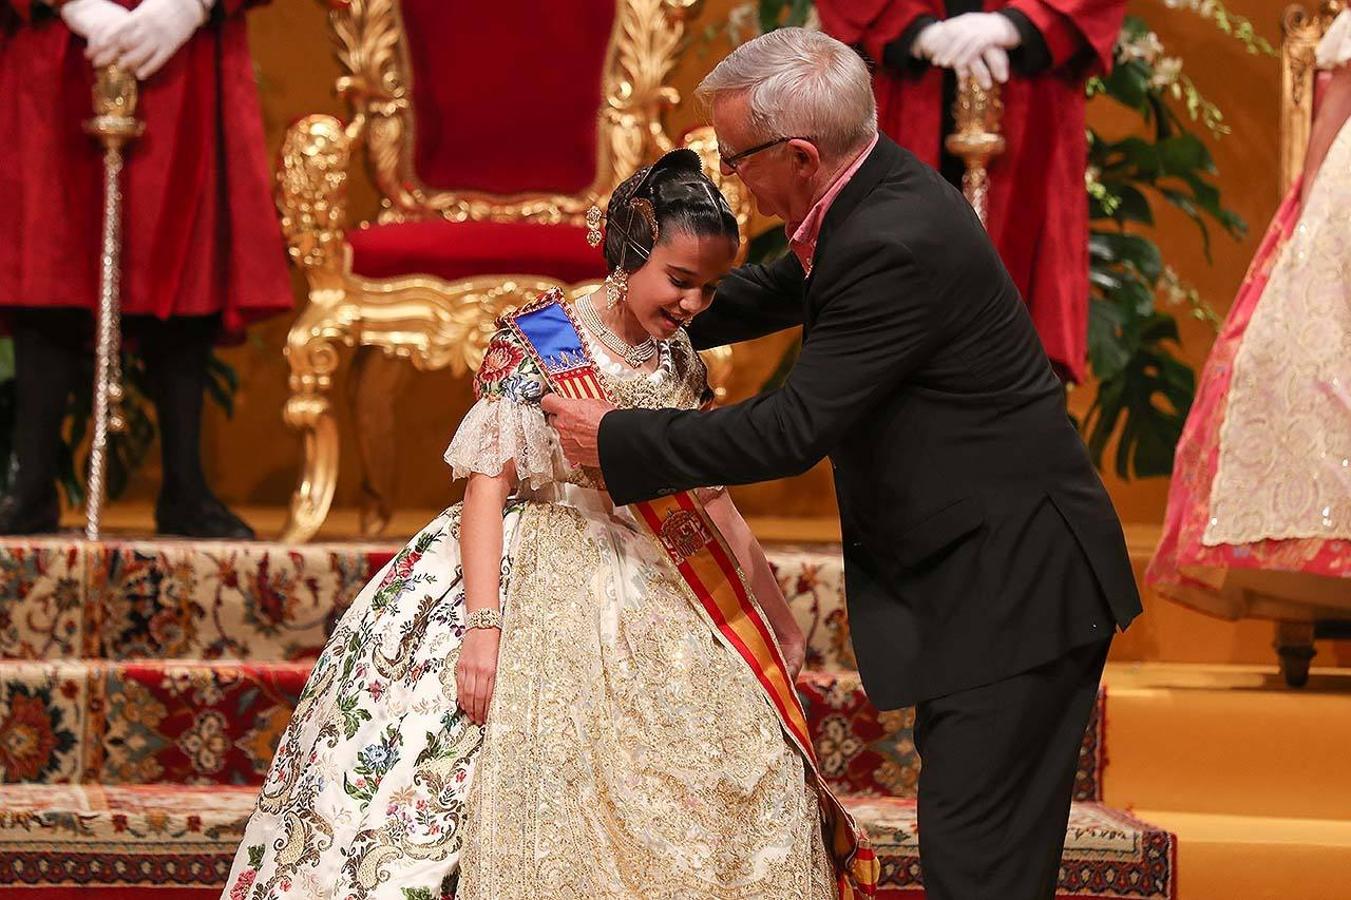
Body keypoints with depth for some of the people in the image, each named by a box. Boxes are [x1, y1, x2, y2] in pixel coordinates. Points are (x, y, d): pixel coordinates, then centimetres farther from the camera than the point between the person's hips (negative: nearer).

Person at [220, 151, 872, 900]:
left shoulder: (680, 367, 7)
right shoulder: (537, 339, -10)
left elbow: (711, 500, 16)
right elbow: (487, 481, -15)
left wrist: (777, 616, 15)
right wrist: (481, 624, -24)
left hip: (640, 598, 6)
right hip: (530, 582, -6)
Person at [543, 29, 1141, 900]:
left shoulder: (896, 243, -25)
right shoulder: (872, 186, 5)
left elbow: (792, 430, -23)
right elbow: (781, 290, 26)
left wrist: (616, 440, -14)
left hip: (1013, 583, -10)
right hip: (976, 572, 10)